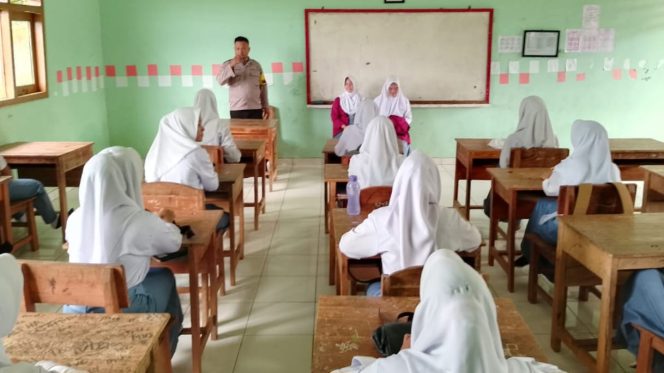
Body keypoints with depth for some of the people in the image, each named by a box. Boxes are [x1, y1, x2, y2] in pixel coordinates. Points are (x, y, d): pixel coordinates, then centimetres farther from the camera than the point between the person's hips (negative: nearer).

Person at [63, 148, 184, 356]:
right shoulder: (138, 221, -21)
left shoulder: (74, 220, -6)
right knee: (165, 277, 22)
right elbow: (174, 243, -1)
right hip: (122, 312, -5)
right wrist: (167, 221, 21)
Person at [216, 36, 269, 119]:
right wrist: (231, 65, -22)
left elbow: (263, 86, 13)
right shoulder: (228, 64, 4)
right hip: (236, 110, -2)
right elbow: (220, 80, -11)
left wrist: (265, 106, 10)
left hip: (255, 109, 2)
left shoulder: (256, 65, 10)